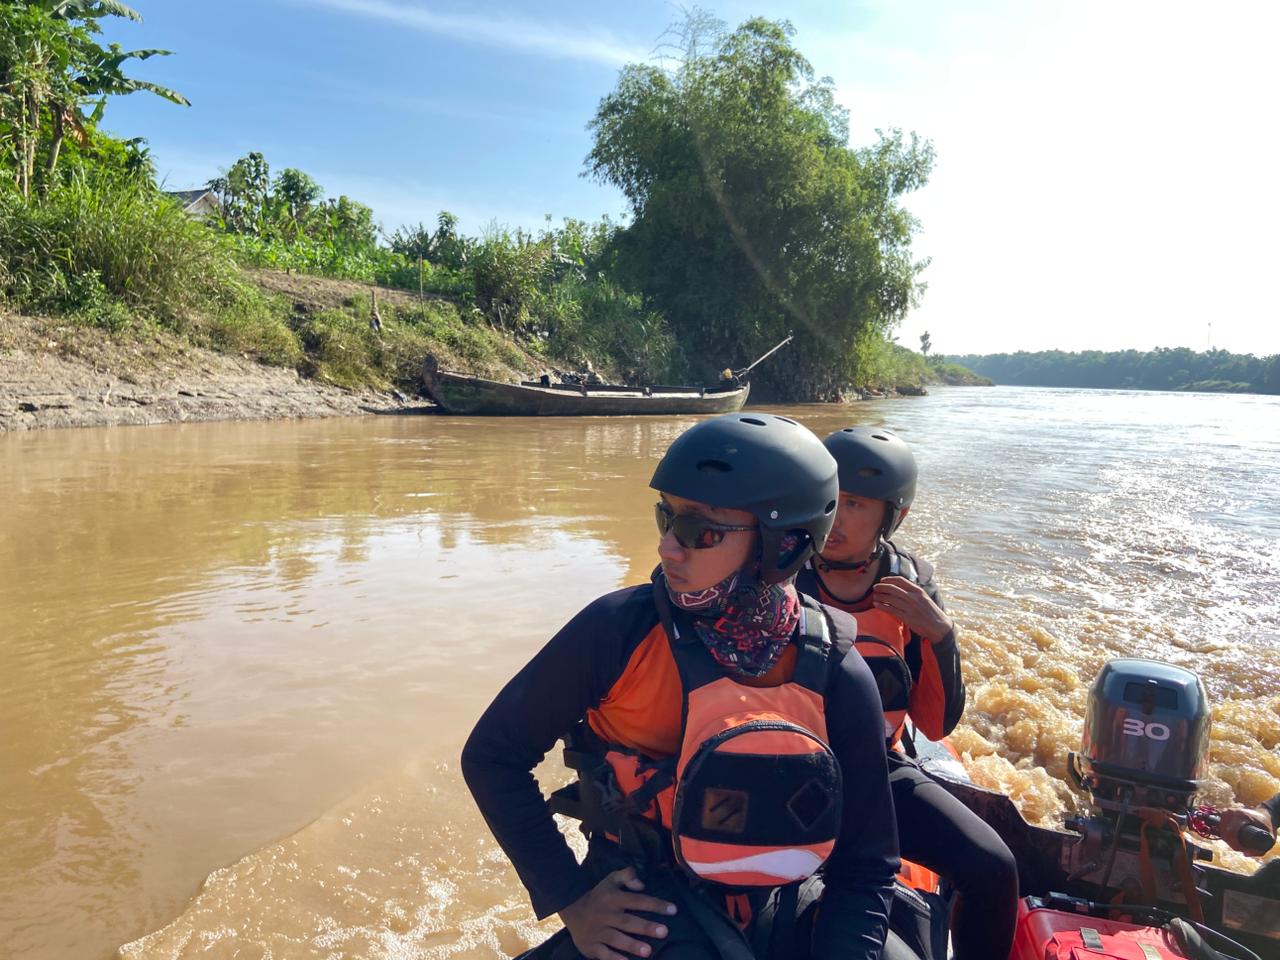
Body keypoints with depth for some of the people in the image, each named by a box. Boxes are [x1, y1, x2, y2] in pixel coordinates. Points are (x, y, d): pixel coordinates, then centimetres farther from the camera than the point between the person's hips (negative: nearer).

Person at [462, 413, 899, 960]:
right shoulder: (617, 628, -15)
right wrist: (569, 899, -7)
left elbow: (864, 863, -1)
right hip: (636, 905, -4)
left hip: (775, 911, 5)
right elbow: (493, 755, -4)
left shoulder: (837, 677, -11)